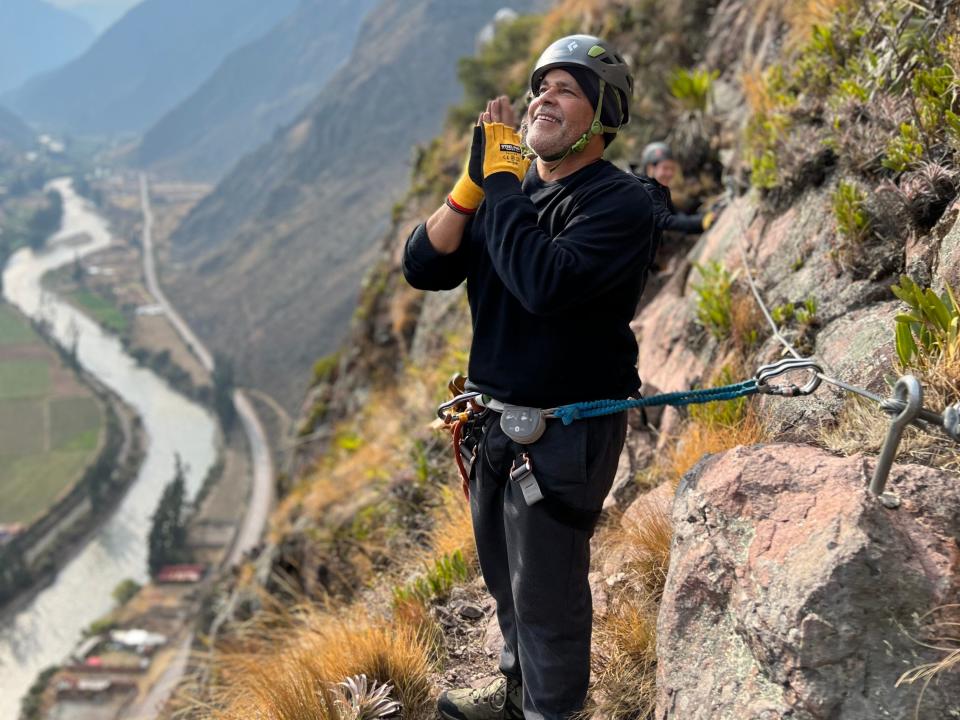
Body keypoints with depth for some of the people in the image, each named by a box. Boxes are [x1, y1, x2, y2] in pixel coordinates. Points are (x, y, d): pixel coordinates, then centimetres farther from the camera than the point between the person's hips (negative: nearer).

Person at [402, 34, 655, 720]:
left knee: (545, 593, 3)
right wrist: (474, 182, -13)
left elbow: (546, 282, -32)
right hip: (497, 421, 8)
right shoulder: (511, 190, 7)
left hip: (567, 431, -7)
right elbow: (423, 267, -2)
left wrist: (502, 182, -24)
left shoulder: (620, 201, -16)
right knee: (506, 575, 24)